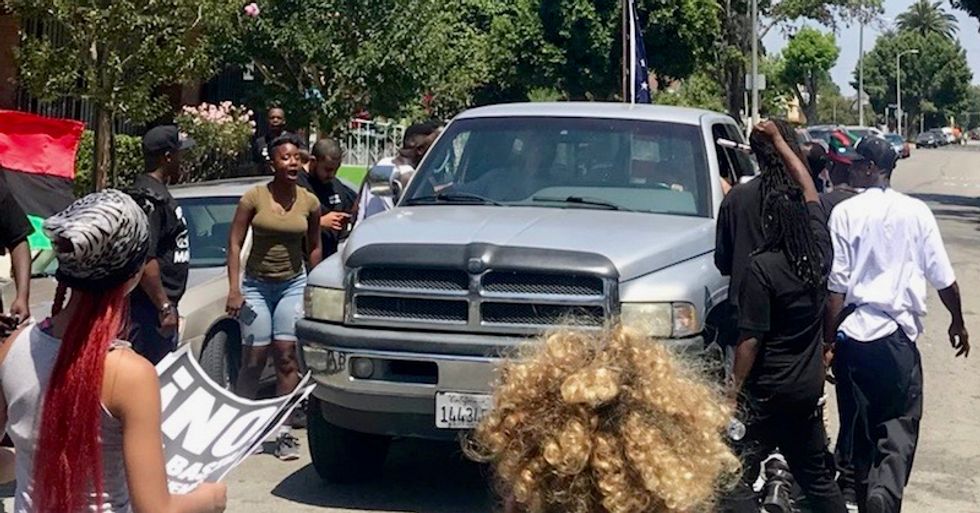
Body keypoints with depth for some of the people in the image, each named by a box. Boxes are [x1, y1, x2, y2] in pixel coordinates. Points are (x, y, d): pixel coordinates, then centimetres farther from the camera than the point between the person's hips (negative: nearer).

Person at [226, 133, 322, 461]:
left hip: (293, 285, 1)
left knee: (286, 357, -5)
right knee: (254, 359, 0)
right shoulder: (254, 198, -7)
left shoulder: (309, 202, 1)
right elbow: (235, 243, -5)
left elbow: (314, 249, 11)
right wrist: (234, 289, -11)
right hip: (256, 285, -1)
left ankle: (283, 431, 0)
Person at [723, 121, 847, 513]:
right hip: (810, 388, 7)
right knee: (816, 475, 19)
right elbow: (809, 189, 14)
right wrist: (778, 141, 19)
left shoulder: (762, 267, -18)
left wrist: (735, 388, -10)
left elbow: (750, 340, -18)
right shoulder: (819, 252, 0)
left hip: (769, 392, -7)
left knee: (734, 478, -4)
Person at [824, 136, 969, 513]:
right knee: (899, 427, 2)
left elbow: (836, 286, -7)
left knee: (858, 426, 14)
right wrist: (958, 322, 19)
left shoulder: (845, 213, -4)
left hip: (852, 333, 0)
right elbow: (943, 279, 3)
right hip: (897, 334, 0)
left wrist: (829, 339, -1)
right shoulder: (916, 212, 1)